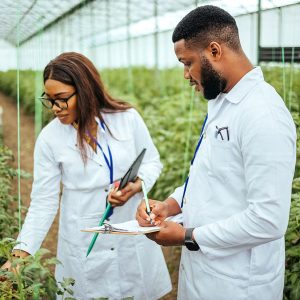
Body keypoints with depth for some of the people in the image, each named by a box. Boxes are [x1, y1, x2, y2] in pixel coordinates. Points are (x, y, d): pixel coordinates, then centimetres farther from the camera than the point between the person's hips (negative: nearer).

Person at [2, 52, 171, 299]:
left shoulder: (128, 118, -9)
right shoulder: (49, 138, -9)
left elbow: (152, 162, 3)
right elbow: (43, 203, -6)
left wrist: (136, 186, -18)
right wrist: (22, 252, -14)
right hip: (84, 246, -1)